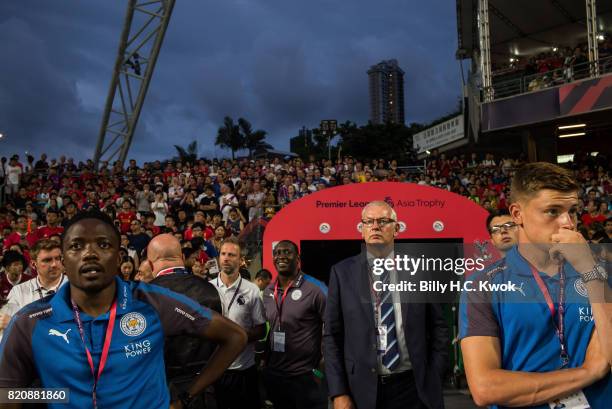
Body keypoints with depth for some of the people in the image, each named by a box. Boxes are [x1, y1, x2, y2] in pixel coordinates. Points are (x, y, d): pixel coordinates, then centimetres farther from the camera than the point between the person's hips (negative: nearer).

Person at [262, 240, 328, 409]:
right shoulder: (268, 291, 5)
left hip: (305, 377, -5)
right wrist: (265, 358, 12)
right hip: (273, 375, 6)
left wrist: (322, 368, -13)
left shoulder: (315, 289, -13)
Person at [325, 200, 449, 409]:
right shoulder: (342, 272, -2)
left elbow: (439, 327, 6)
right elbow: (332, 335, -2)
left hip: (416, 388, 0)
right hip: (363, 389, 0)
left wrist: (433, 379, 0)